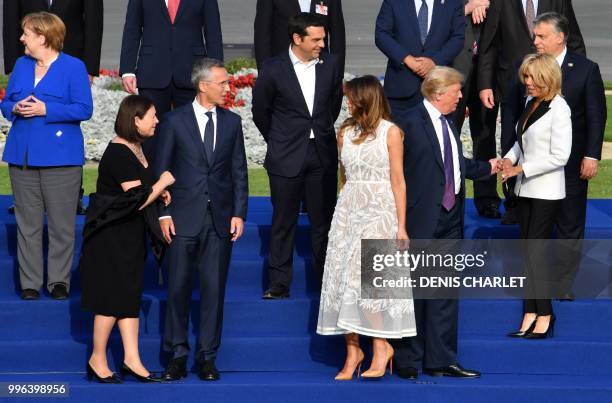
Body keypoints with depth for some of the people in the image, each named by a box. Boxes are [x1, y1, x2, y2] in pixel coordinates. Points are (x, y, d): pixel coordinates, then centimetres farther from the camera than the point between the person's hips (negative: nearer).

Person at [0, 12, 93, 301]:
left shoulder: (74, 67, -3)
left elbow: (84, 109, -10)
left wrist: (45, 109, -17)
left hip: (60, 157, -5)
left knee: (61, 223, 0)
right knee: (27, 222, 4)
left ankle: (59, 280, 9)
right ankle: (30, 282, 9)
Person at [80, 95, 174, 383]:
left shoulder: (134, 148, 8)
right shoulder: (119, 154, -22)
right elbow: (137, 200, -23)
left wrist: (157, 192, 7)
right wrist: (162, 184, -10)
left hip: (130, 235, 10)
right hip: (110, 236, -10)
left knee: (130, 294, 8)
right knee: (112, 295, -2)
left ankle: (131, 359, 9)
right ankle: (98, 360, 10)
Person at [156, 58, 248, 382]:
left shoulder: (231, 122, 9)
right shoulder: (176, 121, 0)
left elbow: (239, 171, 9)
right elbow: (161, 170, 2)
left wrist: (239, 213, 1)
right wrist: (163, 213, -5)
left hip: (220, 220, 2)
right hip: (184, 218, -2)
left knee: (213, 289, 2)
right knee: (178, 288, 1)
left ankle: (207, 357, 9)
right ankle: (177, 355, 11)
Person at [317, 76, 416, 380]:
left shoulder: (390, 132, -2)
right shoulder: (345, 132, 12)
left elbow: (398, 181, -4)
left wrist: (401, 226, -8)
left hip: (379, 212, -5)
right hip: (348, 210, 5)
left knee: (364, 279, -14)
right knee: (344, 278, -1)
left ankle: (381, 346, -4)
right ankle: (352, 350, 2)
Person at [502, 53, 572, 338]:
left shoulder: (559, 109, -14)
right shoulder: (530, 103, 10)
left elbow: (560, 155, -17)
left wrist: (521, 169, -17)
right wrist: (510, 159, 2)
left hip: (547, 190, -8)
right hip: (526, 189, 8)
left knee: (536, 247, -9)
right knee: (528, 248, 7)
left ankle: (543, 315, -3)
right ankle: (531, 315, 10)